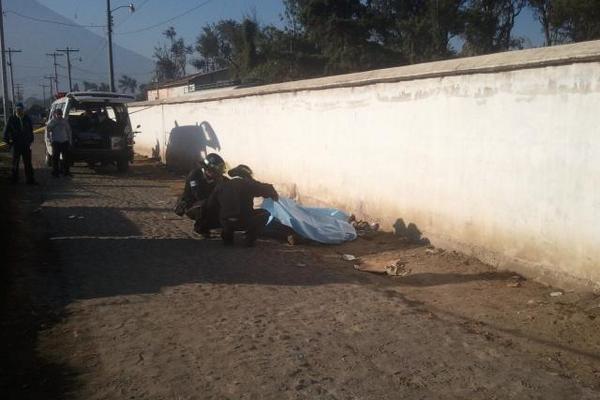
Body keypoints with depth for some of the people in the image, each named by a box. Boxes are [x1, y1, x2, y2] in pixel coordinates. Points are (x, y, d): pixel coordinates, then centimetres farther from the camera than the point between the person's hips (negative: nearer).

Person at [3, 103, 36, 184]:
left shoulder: (27, 119, 3)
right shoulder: (12, 119, -3)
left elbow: (31, 130, 12)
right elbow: (6, 131, 3)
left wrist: (31, 140, 7)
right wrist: (8, 141, 0)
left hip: (26, 144, 1)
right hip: (16, 145, -1)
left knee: (28, 163, 2)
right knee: (15, 163, 11)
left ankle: (30, 180, 6)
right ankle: (14, 179, 22)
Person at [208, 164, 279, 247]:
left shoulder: (221, 186, 9)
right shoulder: (248, 184, -2)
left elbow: (211, 204, 14)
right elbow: (267, 189, -3)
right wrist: (275, 197, 19)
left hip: (225, 223, 5)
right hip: (244, 222, -5)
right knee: (264, 213, 19)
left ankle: (227, 238, 22)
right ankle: (250, 240, 8)